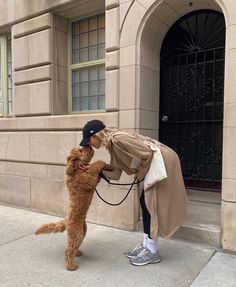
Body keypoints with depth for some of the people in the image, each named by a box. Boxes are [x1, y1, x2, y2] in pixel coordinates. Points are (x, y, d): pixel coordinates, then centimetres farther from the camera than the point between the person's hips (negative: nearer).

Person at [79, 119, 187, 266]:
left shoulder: (117, 139, -21)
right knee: (146, 201, 11)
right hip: (156, 162, 10)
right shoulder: (112, 144, 8)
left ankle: (153, 251, 10)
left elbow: (147, 153, -22)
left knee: (151, 203, -3)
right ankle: (146, 245, 23)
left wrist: (141, 174, -8)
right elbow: (115, 173, 8)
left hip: (163, 160, -9)